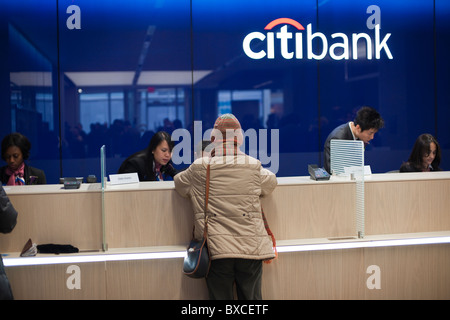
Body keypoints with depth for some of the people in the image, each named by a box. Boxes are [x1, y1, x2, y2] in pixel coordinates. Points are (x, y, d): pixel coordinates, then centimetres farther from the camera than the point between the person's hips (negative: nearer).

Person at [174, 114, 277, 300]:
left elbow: (179, 183, 18)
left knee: (220, 297, 8)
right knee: (251, 297, 12)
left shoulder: (199, 168, -1)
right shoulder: (253, 166, 1)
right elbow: (271, 182, 20)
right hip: (250, 248, 1)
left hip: (216, 250, -1)